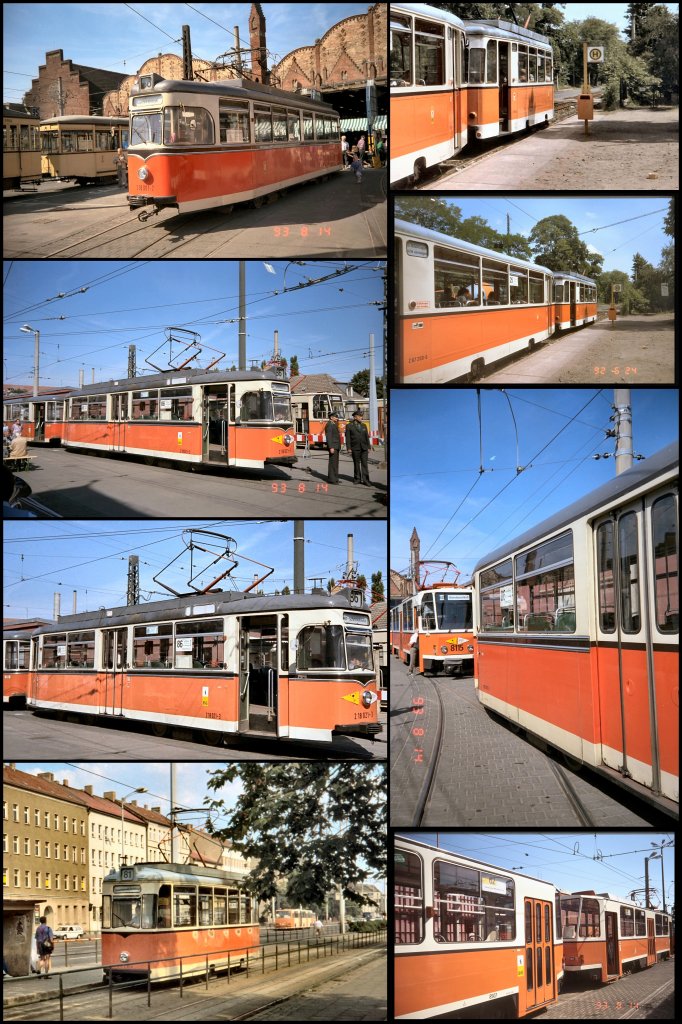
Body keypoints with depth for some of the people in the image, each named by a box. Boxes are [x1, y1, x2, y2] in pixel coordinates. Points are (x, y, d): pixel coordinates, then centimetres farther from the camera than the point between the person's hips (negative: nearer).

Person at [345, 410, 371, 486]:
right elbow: (348, 438, -3)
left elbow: (366, 437, 12)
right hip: (355, 448, -2)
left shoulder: (364, 426, 12)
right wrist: (349, 448, -9)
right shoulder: (349, 426, 0)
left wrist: (368, 447, 7)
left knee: (364, 463, -5)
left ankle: (365, 479, -8)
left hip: (364, 448, 2)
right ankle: (357, 478, 17)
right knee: (356, 464, 6)